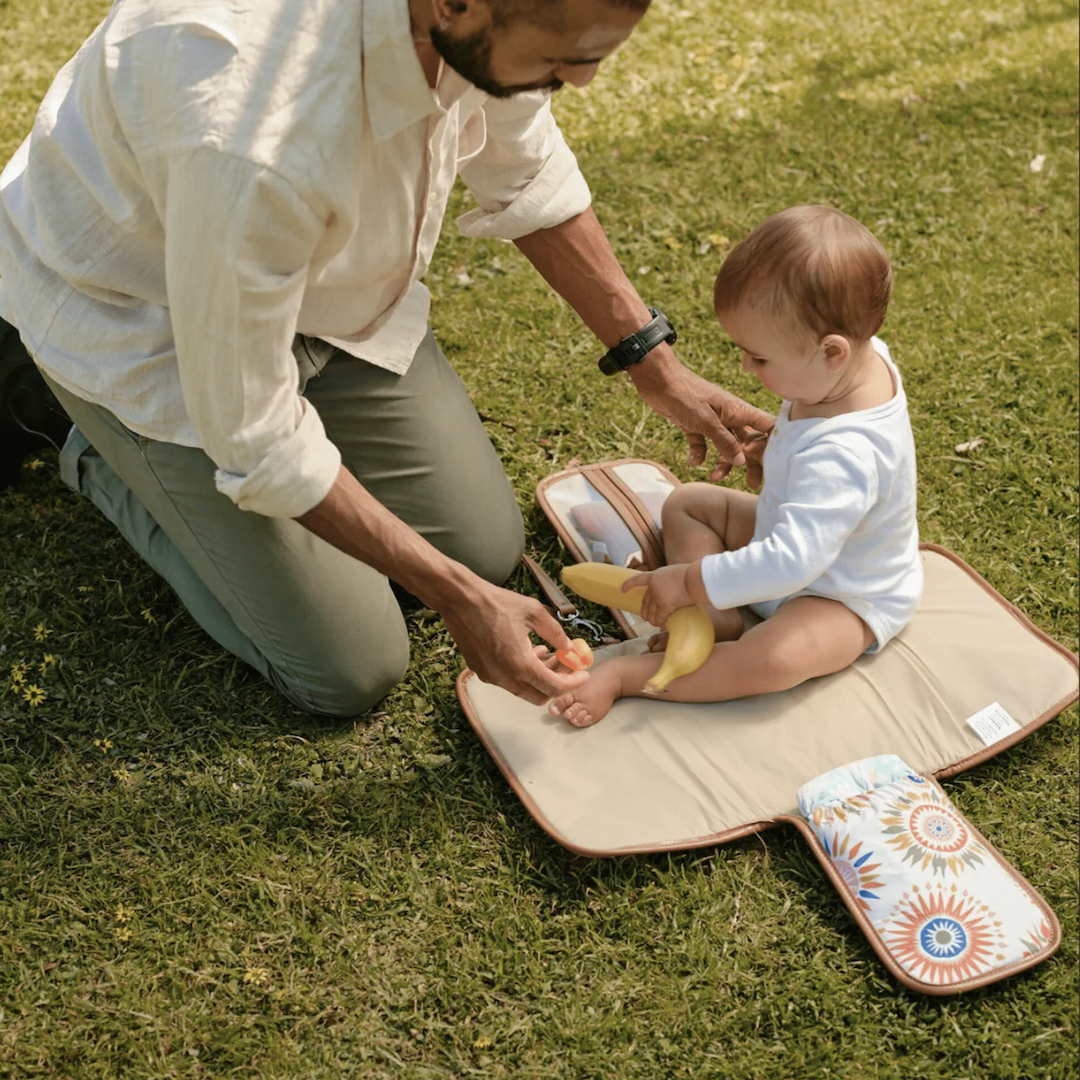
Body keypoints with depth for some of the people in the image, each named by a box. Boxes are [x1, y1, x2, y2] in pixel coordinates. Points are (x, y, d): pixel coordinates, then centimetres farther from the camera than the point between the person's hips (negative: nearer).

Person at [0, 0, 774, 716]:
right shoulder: (255, 144, -44)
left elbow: (523, 175, -1)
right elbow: (254, 441, -29)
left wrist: (655, 365, -1)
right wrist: (457, 600, -23)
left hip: (321, 276, 6)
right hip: (137, 324, -6)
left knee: (487, 547, 7)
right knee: (350, 673, -3)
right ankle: (109, 458, 15)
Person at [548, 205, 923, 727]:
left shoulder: (844, 453, -41)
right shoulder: (862, 354, -14)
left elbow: (791, 563, -43)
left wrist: (689, 582, -35)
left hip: (847, 602, -10)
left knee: (780, 657, -39)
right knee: (685, 503, 8)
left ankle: (624, 676, -29)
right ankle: (719, 624, -11)